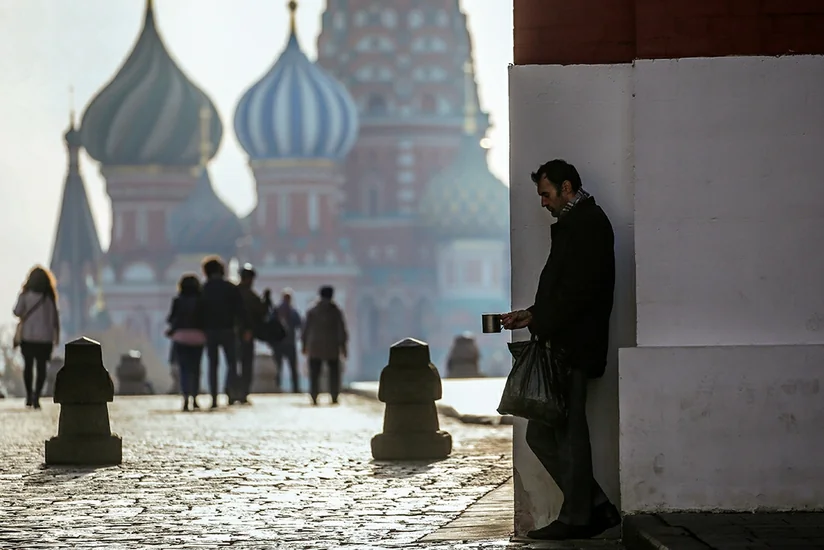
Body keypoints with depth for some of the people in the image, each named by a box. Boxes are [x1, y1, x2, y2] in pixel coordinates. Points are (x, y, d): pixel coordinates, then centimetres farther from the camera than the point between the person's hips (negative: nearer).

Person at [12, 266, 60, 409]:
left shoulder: (25, 295, -7)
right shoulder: (49, 297, -2)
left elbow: (17, 312, -11)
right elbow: (55, 316, 1)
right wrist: (57, 335, 9)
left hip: (27, 335, 0)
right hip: (45, 336, 0)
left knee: (28, 365, 15)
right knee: (42, 366, 2)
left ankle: (29, 395, 16)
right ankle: (36, 397, -10)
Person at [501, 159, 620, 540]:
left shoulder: (585, 223, -9)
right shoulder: (578, 223, 22)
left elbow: (577, 290, -19)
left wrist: (539, 323, -14)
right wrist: (534, 315, 12)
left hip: (572, 347, -10)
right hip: (564, 346, 10)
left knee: (567, 433, -5)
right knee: (542, 434, 9)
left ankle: (577, 517, 1)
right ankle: (595, 507, 12)